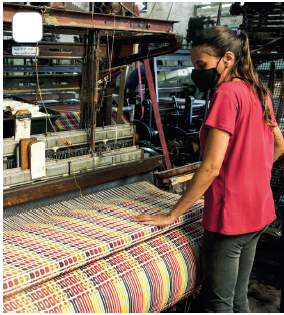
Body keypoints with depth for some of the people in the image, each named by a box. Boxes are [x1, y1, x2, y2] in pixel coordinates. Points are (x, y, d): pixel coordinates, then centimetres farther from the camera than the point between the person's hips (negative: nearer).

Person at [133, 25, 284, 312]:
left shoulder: (227, 93, -18)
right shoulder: (258, 92, 9)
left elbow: (211, 167, -22)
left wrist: (172, 215, -16)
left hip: (229, 215, -9)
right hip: (259, 212, 9)